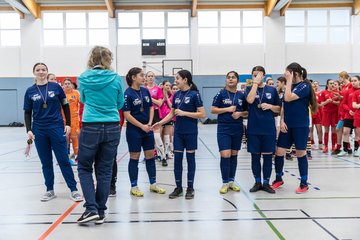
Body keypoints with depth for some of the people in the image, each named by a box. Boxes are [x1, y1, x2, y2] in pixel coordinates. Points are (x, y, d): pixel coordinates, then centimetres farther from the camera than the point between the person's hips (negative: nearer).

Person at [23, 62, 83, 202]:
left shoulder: (56, 87, 0)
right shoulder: (30, 91, 3)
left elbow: (65, 106, 6)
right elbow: (27, 113, 8)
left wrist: (68, 124, 0)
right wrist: (29, 130, -1)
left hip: (57, 128, -2)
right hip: (39, 131, 2)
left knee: (63, 160, 0)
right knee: (46, 162, 9)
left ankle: (74, 190, 6)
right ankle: (50, 191, 20)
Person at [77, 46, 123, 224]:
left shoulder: (83, 78, 0)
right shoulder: (115, 78, -1)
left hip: (90, 128, -1)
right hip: (112, 128, 1)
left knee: (84, 168, 14)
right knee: (104, 170, 9)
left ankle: (91, 208, 3)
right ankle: (101, 212, 16)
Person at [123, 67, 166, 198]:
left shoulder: (145, 91, 6)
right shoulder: (128, 93, -12)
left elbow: (151, 108, 12)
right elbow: (127, 115, -15)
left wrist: (150, 123, -3)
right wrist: (142, 126, -15)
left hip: (147, 129, 6)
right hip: (134, 130, -6)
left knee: (150, 156, 10)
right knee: (134, 157, 3)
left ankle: (153, 184, 23)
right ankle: (134, 187, 16)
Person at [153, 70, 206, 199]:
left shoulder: (194, 94, -9)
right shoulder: (176, 94, 8)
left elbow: (202, 114, -12)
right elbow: (172, 113, 13)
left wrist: (184, 113, -17)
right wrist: (160, 123, 2)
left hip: (190, 132, -5)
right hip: (178, 131, 5)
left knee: (190, 158, 5)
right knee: (177, 158, 7)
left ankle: (190, 188, 17)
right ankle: (178, 187, 19)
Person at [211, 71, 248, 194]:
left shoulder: (241, 95, 6)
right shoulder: (221, 94, -2)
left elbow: (247, 112, 11)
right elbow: (213, 110, -4)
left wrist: (240, 113, -9)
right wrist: (227, 109, -15)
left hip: (237, 129, 3)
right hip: (224, 129, -3)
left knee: (234, 154, 11)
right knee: (225, 155, -10)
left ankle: (231, 181, 23)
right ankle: (225, 182, 5)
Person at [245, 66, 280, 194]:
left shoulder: (272, 90, 7)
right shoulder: (249, 89, 5)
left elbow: (279, 109, 11)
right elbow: (250, 100, -18)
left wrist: (270, 106, -9)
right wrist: (255, 83, -13)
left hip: (269, 129, 1)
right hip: (253, 129, 0)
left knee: (268, 156, 5)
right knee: (255, 156, 7)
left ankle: (266, 183, 17)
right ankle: (257, 182, 20)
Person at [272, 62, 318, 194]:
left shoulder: (304, 86, -10)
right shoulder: (290, 85, 11)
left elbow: (288, 98, -24)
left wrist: (289, 80, -17)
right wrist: (282, 121, 0)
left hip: (300, 126, -6)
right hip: (287, 125, 6)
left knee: (300, 153, 3)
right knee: (279, 152, 4)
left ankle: (304, 183, 16)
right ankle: (278, 179, 22)